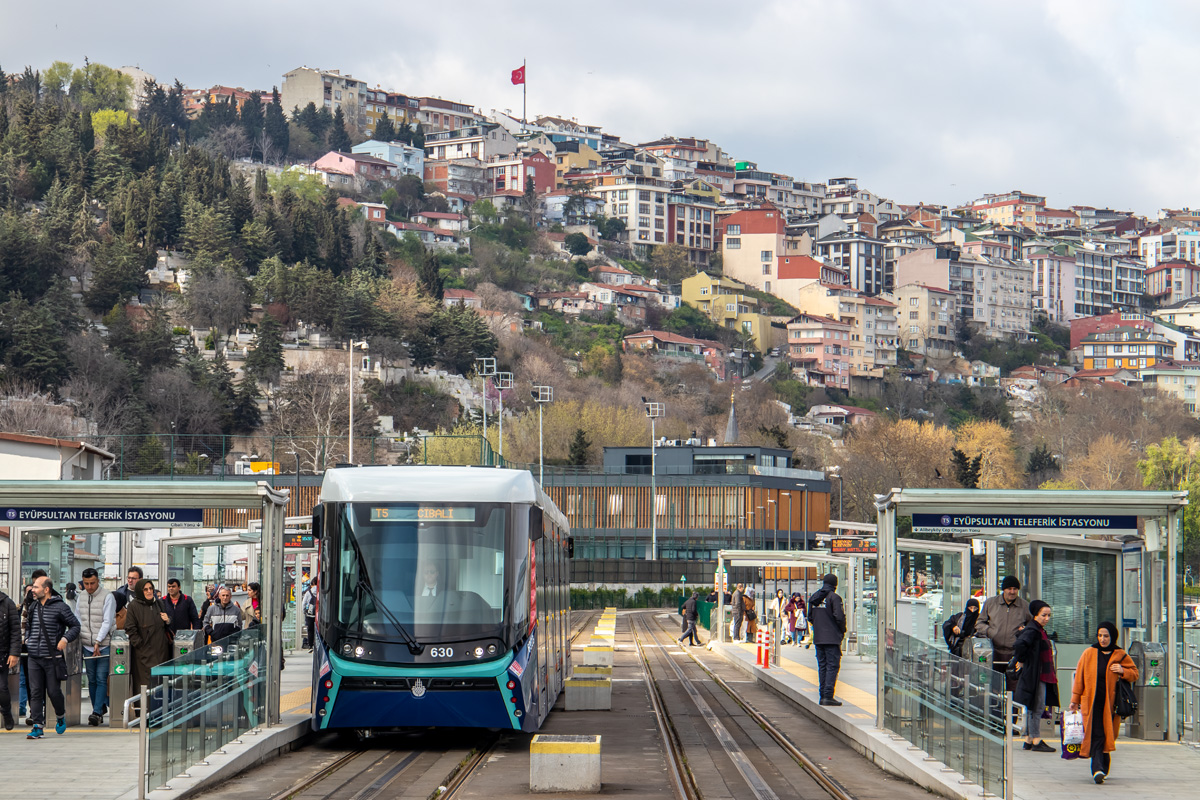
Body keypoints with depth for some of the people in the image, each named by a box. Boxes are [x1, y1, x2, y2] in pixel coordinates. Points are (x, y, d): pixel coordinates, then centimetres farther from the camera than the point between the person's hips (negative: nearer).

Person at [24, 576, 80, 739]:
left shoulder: (60, 607, -6)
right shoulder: (33, 607, 11)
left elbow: (75, 626, -1)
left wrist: (65, 639, -15)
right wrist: (27, 638, 12)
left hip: (52, 658, -5)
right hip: (34, 658, 5)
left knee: (54, 691, 2)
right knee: (35, 692, -2)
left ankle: (61, 718, 29)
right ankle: (37, 727, -1)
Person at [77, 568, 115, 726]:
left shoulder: (107, 597, -7)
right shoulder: (82, 596, 11)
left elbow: (107, 621, -11)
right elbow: (77, 619, 19)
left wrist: (98, 641, -16)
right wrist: (76, 636, 4)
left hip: (104, 645, -6)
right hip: (87, 645, 6)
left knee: (101, 679, -9)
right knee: (92, 680, 7)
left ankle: (97, 712, -11)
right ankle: (101, 708, 17)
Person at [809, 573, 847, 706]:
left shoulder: (814, 598, 11)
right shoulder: (834, 597, -11)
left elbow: (810, 617, 15)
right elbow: (839, 617, -17)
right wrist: (842, 630, -1)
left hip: (818, 638, 7)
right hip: (832, 638, -7)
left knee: (822, 666, 12)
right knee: (832, 666, -5)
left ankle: (822, 696, 12)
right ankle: (828, 696, -12)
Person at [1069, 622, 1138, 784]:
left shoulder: (1121, 655, 6)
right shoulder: (1089, 654, 5)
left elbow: (1134, 673, 14)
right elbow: (1079, 678, 9)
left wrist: (1123, 671, -8)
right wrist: (1075, 700, 7)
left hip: (1111, 703, 1)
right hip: (1092, 702, -1)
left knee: (1106, 736, 3)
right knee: (1096, 736, -11)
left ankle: (1102, 768, 17)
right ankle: (1098, 769, -19)